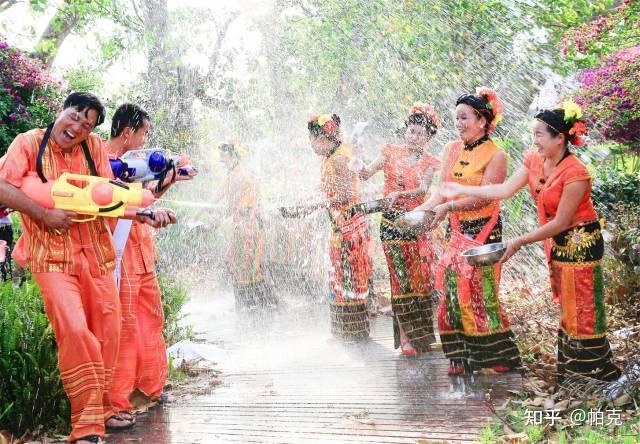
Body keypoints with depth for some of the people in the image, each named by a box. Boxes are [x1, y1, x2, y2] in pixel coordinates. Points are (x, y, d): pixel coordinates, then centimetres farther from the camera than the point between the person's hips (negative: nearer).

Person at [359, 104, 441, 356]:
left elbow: (423, 189, -12)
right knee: (400, 278, -5)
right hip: (391, 221, -2)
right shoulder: (391, 152, 7)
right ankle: (405, 336, -3)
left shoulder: (429, 163, 8)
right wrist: (362, 172, -30)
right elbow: (366, 173, -6)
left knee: (421, 277, 2)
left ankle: (420, 333, 17)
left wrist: (399, 194, -30)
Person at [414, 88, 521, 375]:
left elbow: (483, 197, -17)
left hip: (483, 230, -5)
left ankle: (498, 356, 12)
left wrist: (448, 207, -28)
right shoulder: (451, 150, 8)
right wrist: (423, 209, -13)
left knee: (480, 292, -3)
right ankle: (462, 357, 13)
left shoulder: (495, 156, -9)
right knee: (453, 290, 3)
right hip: (456, 230, 5)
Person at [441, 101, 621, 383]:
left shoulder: (575, 173, -26)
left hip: (580, 243, -8)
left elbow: (560, 223, -22)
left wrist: (519, 242, -20)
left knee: (582, 309, 0)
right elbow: (505, 190, -2)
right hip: (556, 243, 8)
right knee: (565, 307, 16)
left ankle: (598, 370, 15)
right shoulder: (534, 160, -3)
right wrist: (461, 190, -5)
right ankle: (569, 367, 27)